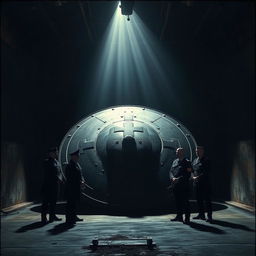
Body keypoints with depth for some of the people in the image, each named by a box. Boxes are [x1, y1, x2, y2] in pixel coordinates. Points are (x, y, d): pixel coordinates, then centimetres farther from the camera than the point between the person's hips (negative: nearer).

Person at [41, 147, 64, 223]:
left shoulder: (57, 162, 16)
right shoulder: (47, 162, -9)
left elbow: (59, 172, 17)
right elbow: (47, 174, -16)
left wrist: (62, 179, -1)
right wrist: (57, 179, -20)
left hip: (55, 184, 8)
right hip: (48, 185, -8)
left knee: (54, 200, 14)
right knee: (46, 201, -4)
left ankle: (52, 216, 23)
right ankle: (44, 217, 1)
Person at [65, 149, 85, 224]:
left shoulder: (77, 164, 14)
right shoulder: (70, 166, -15)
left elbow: (80, 174, 20)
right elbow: (70, 178, -19)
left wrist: (82, 180, 2)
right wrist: (79, 182, -17)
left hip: (77, 187, 10)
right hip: (72, 187, -10)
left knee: (76, 202, 16)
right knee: (71, 202, -5)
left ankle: (74, 217, 26)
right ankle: (69, 219, 1)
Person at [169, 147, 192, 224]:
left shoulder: (187, 162, -3)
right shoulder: (174, 161, 17)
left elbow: (188, 174, -11)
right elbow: (171, 171, 12)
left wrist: (179, 179, -18)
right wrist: (172, 178, -9)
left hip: (184, 186, -6)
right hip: (175, 185, 6)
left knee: (185, 202, -5)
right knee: (177, 201, 11)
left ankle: (187, 218, -1)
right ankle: (179, 216, 21)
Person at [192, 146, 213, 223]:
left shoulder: (206, 160, -4)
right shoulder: (195, 160, 16)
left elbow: (206, 172, -12)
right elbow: (192, 170, 17)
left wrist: (198, 177, -17)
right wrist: (193, 177, -3)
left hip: (204, 183, -7)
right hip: (196, 183, 7)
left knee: (207, 200, -5)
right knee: (199, 199, 11)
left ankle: (209, 216, -4)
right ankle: (201, 214, 20)